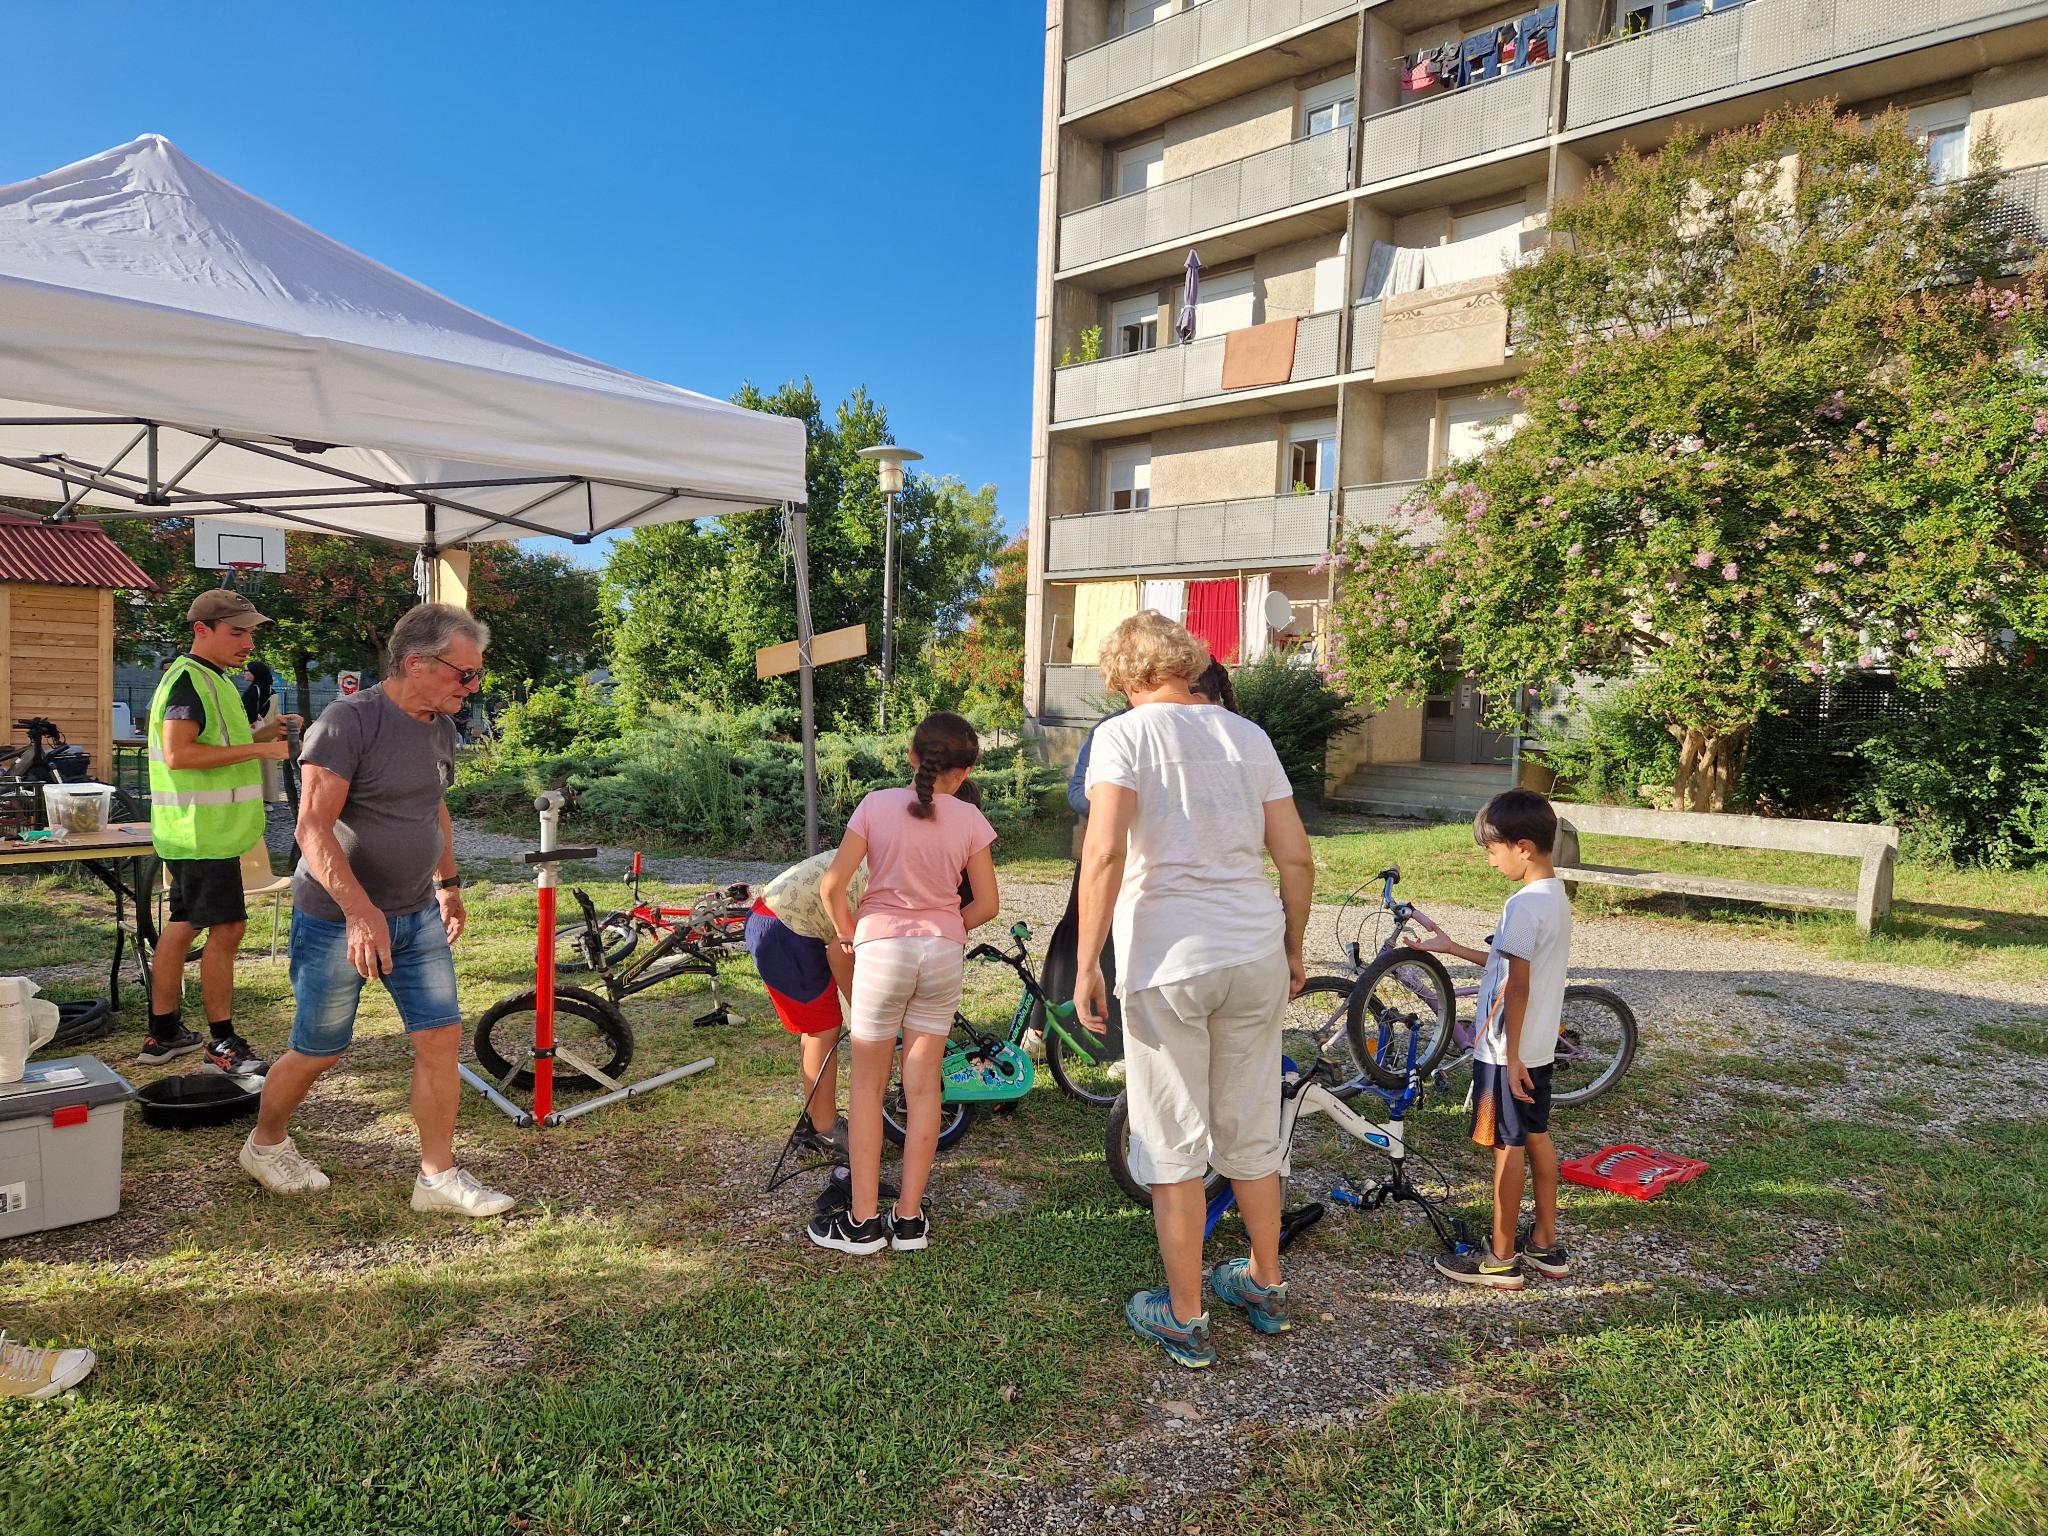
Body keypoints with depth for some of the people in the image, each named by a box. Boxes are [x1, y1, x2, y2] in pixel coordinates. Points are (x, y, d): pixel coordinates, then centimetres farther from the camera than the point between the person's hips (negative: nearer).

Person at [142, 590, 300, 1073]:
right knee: (226, 928, -7)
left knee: (183, 925, 15)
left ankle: (163, 1034, 24)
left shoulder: (211, 679, 17)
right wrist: (256, 748, -25)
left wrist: (265, 734, 11)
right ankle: (222, 1042, 0)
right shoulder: (188, 680, -16)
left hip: (201, 830, 11)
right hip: (204, 832, -11)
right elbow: (179, 754, -27)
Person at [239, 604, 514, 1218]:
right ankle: (266, 1144, 37)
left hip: (417, 915, 6)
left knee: (442, 1037, 1)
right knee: (320, 1051, 8)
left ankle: (439, 1178, 12)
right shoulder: (348, 722, -19)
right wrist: (361, 910, -31)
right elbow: (313, 828, -23)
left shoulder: (440, 727, 5)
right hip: (338, 919, -6)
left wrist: (448, 883, 23)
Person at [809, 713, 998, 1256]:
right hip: (943, 952, 2)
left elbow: (832, 885, -9)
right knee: (923, 1086, 11)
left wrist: (846, 930, 8)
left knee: (868, 1084, 10)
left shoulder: (877, 804, -6)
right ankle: (909, 1218, 17)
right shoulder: (969, 819, -2)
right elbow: (987, 905, 1)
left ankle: (863, 1221, 14)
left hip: (882, 949, -2)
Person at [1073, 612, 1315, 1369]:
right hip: (1256, 957, 5)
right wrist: (1293, 950, 18)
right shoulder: (1247, 734, 8)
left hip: (1168, 964, -4)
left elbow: (1105, 853, -18)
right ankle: (1265, 1286, 37)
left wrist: (1086, 964, -13)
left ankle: (1184, 1318, 22)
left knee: (1176, 1149, 9)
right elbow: (1296, 859, 6)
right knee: (1252, 1136, 20)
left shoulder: (1124, 734, -5)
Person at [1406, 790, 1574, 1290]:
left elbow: (1517, 986, -23)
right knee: (1536, 1137, 17)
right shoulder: (1557, 896, 7)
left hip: (1508, 1050, -9)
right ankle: (1545, 1244, 29)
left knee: (1507, 1146, 1)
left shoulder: (1524, 904, -23)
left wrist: (1510, 1056, -21)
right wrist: (1450, 947, 18)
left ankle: (1502, 1259, 12)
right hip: (1539, 1047, 9)